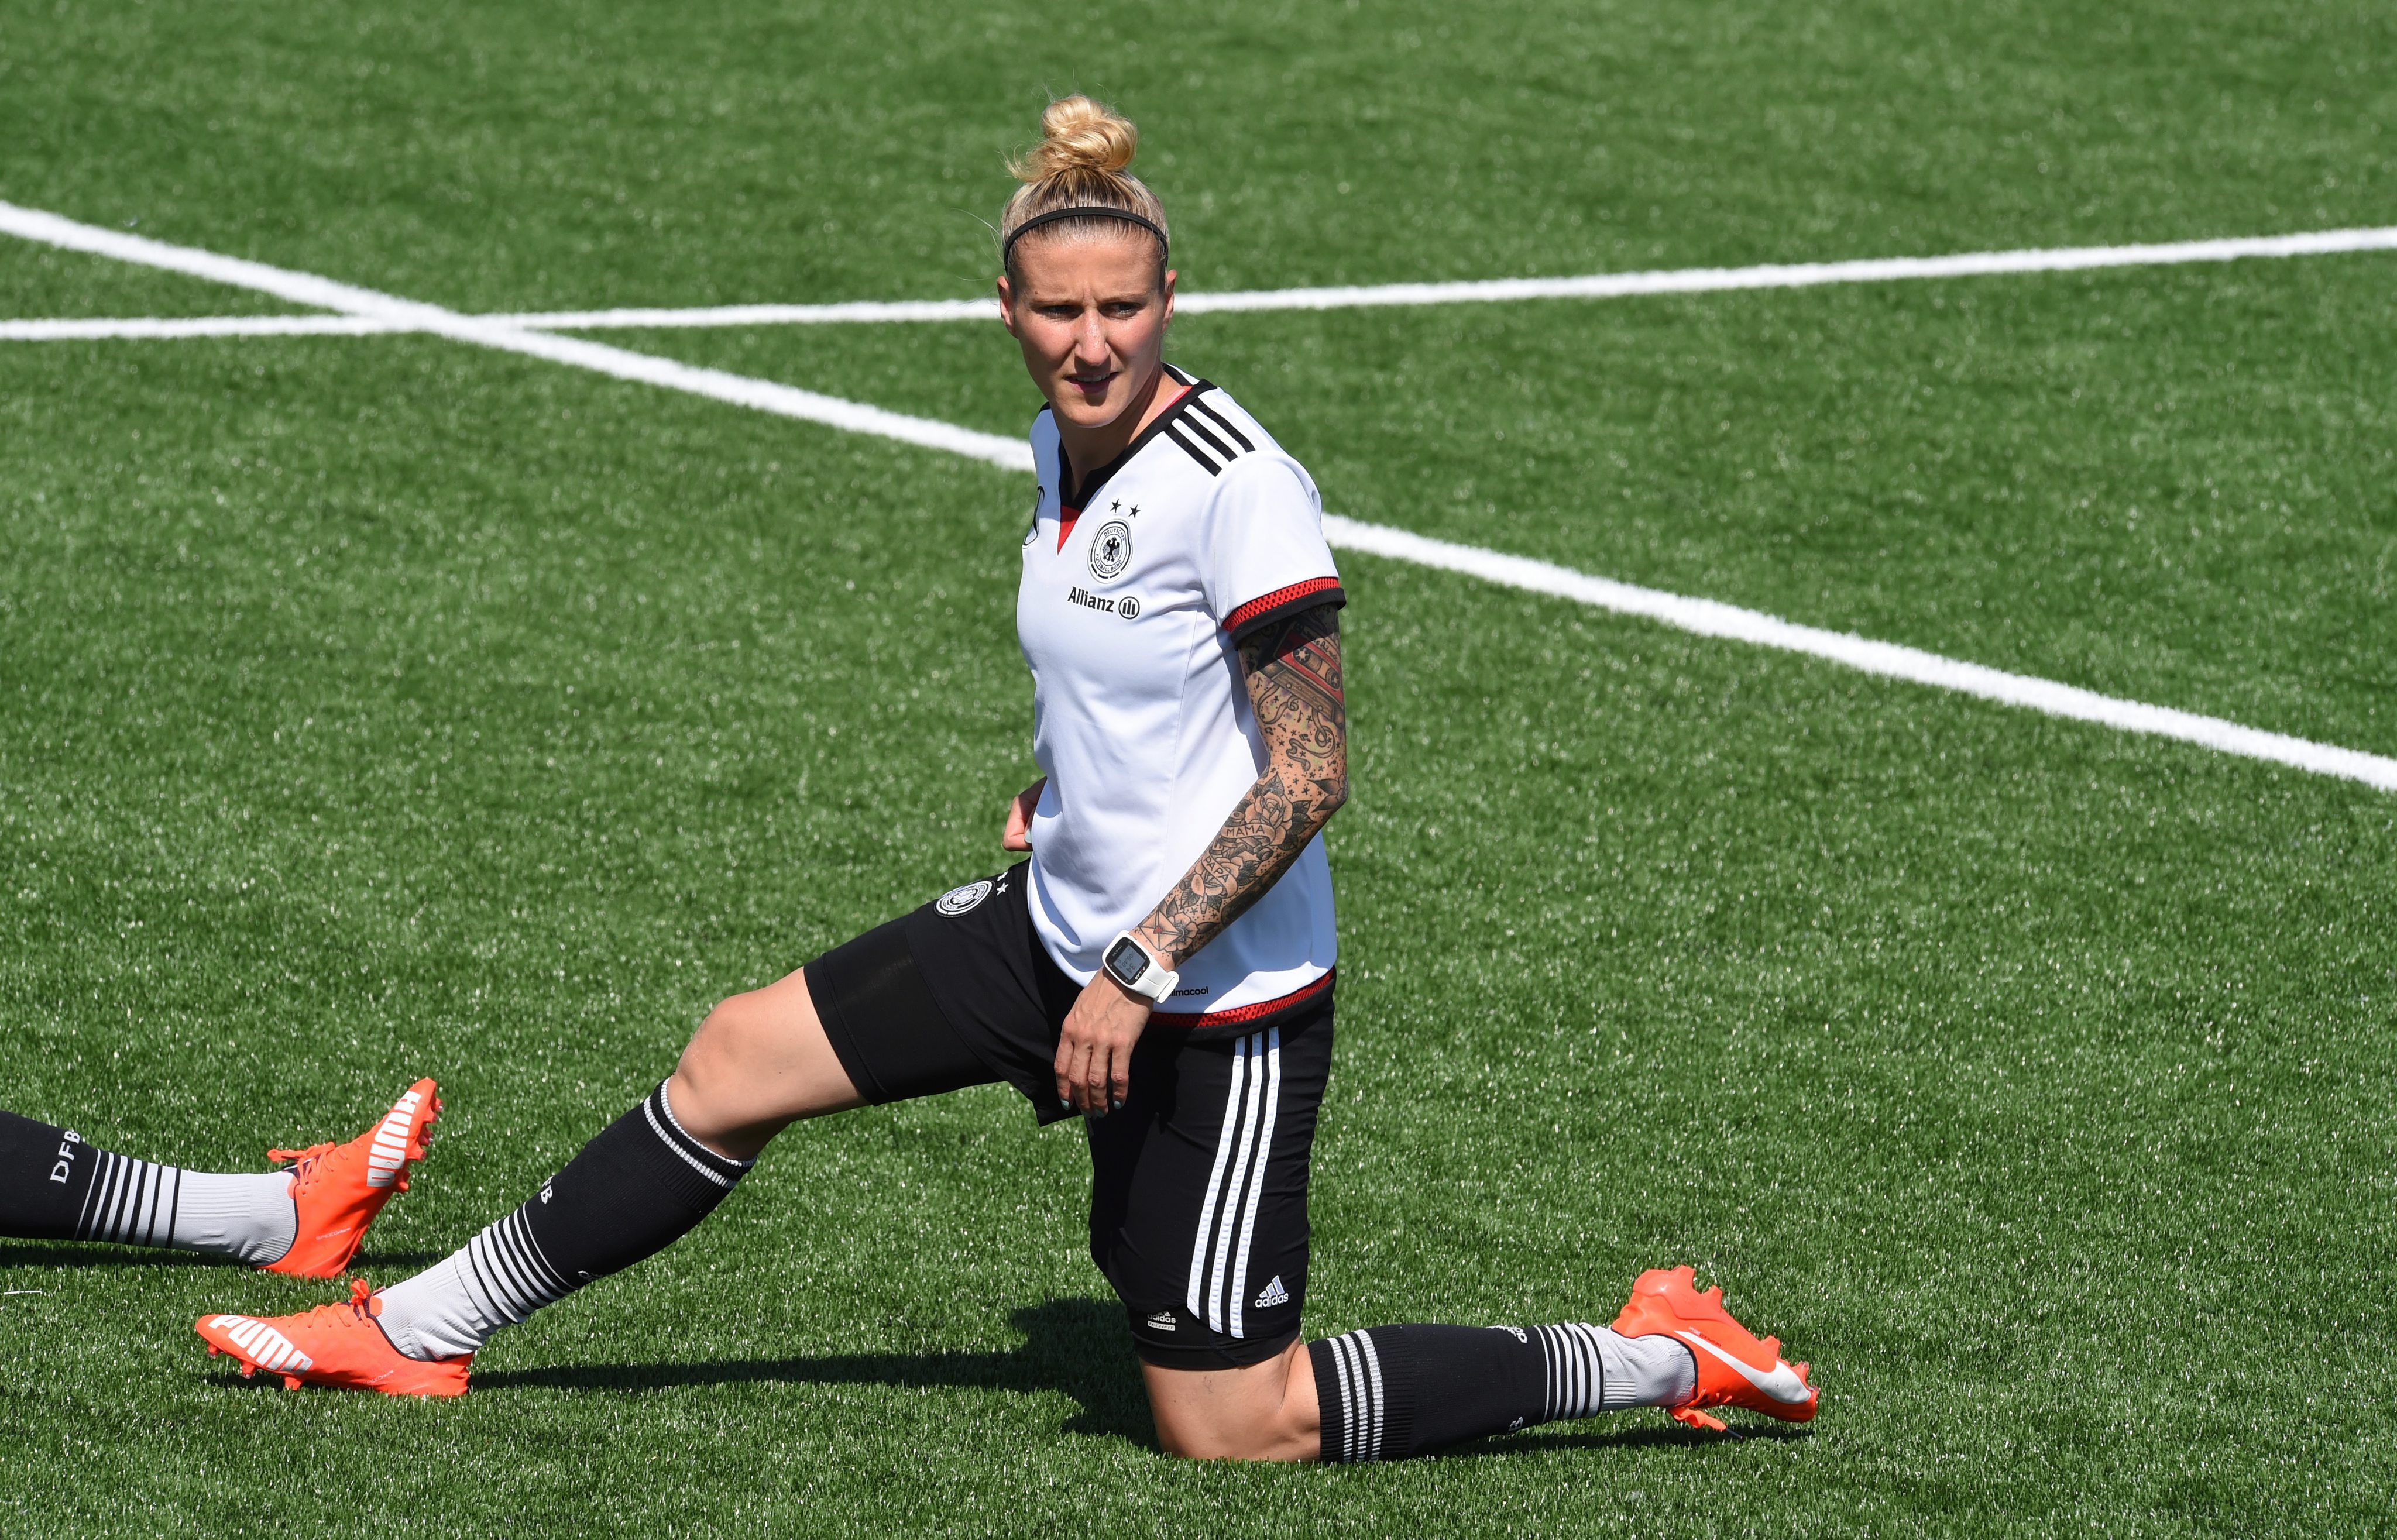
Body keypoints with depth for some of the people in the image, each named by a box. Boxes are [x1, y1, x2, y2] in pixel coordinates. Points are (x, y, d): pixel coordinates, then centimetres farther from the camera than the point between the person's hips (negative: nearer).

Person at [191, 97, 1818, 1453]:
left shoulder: (1238, 485, -22)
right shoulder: (1064, 442, 4)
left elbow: (1308, 773, -23)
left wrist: (1138, 969, -26)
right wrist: (1066, 796, 13)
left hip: (1219, 999, -9)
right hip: (1063, 921, 9)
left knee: (1229, 1427, -4)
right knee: (736, 1062, 12)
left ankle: (1655, 1359, 8)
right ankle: (422, 1331, 27)